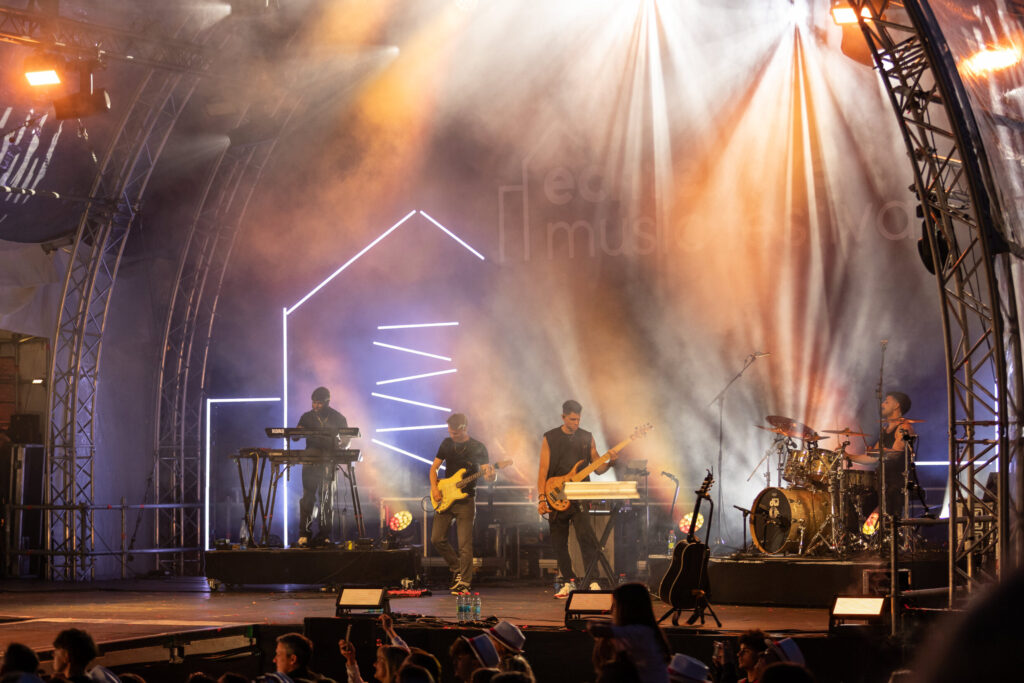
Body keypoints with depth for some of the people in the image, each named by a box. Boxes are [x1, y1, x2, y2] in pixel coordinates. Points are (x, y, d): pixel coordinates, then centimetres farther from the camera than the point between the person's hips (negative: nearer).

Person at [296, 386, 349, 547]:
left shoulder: (338, 419, 7)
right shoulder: (307, 417, 11)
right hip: (310, 462, 0)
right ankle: (304, 535, -7)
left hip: (330, 463, 0)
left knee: (327, 499, 1)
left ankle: (324, 537, 5)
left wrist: (339, 447, -14)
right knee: (307, 497, -7)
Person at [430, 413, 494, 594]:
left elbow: (485, 471, -7)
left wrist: (490, 476, -31)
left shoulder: (478, 448, -3)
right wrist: (434, 488, -2)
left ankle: (464, 583, -3)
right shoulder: (447, 443, 9)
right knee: (437, 538, 2)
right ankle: (456, 567, 23)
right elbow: (434, 467, 13)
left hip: (465, 500, -5)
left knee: (465, 544, -8)